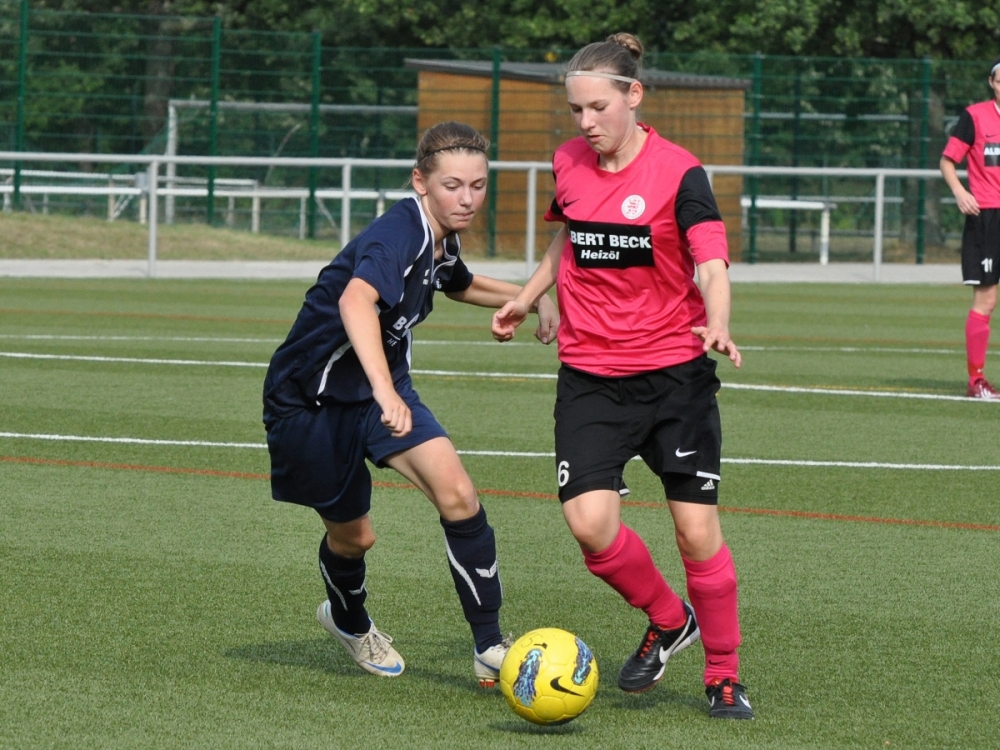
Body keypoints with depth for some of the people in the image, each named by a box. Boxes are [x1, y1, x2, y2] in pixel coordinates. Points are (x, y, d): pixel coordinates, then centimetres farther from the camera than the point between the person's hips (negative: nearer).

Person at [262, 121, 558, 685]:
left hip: (383, 385, 7)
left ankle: (490, 648, -9)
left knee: (457, 494, -15)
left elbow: (460, 284, 26)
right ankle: (350, 621, 44)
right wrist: (385, 390, -65)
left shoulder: (442, 240, -2)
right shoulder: (398, 235, -30)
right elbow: (355, 300, -52)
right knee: (352, 534, 8)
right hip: (310, 398, -7)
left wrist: (533, 299, 14)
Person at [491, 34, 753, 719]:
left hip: (675, 372, -3)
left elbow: (712, 266, -19)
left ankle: (724, 674, 15)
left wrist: (717, 324, -38)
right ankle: (668, 620, 15)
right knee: (590, 522, -13)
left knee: (697, 529, -4)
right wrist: (527, 299, 19)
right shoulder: (568, 165, 4)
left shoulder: (678, 172, -11)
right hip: (590, 378, 3)